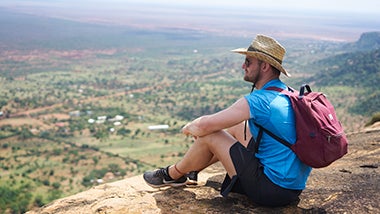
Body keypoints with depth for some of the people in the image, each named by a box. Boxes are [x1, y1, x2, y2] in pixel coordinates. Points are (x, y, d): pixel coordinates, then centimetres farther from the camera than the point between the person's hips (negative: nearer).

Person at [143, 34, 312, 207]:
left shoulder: (258, 100, -20)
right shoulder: (288, 94, 8)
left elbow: (203, 125, -19)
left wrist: (188, 128, 5)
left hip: (272, 191, -9)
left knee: (209, 136, -3)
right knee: (237, 127, 20)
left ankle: (172, 175, 22)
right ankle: (190, 169, 34)